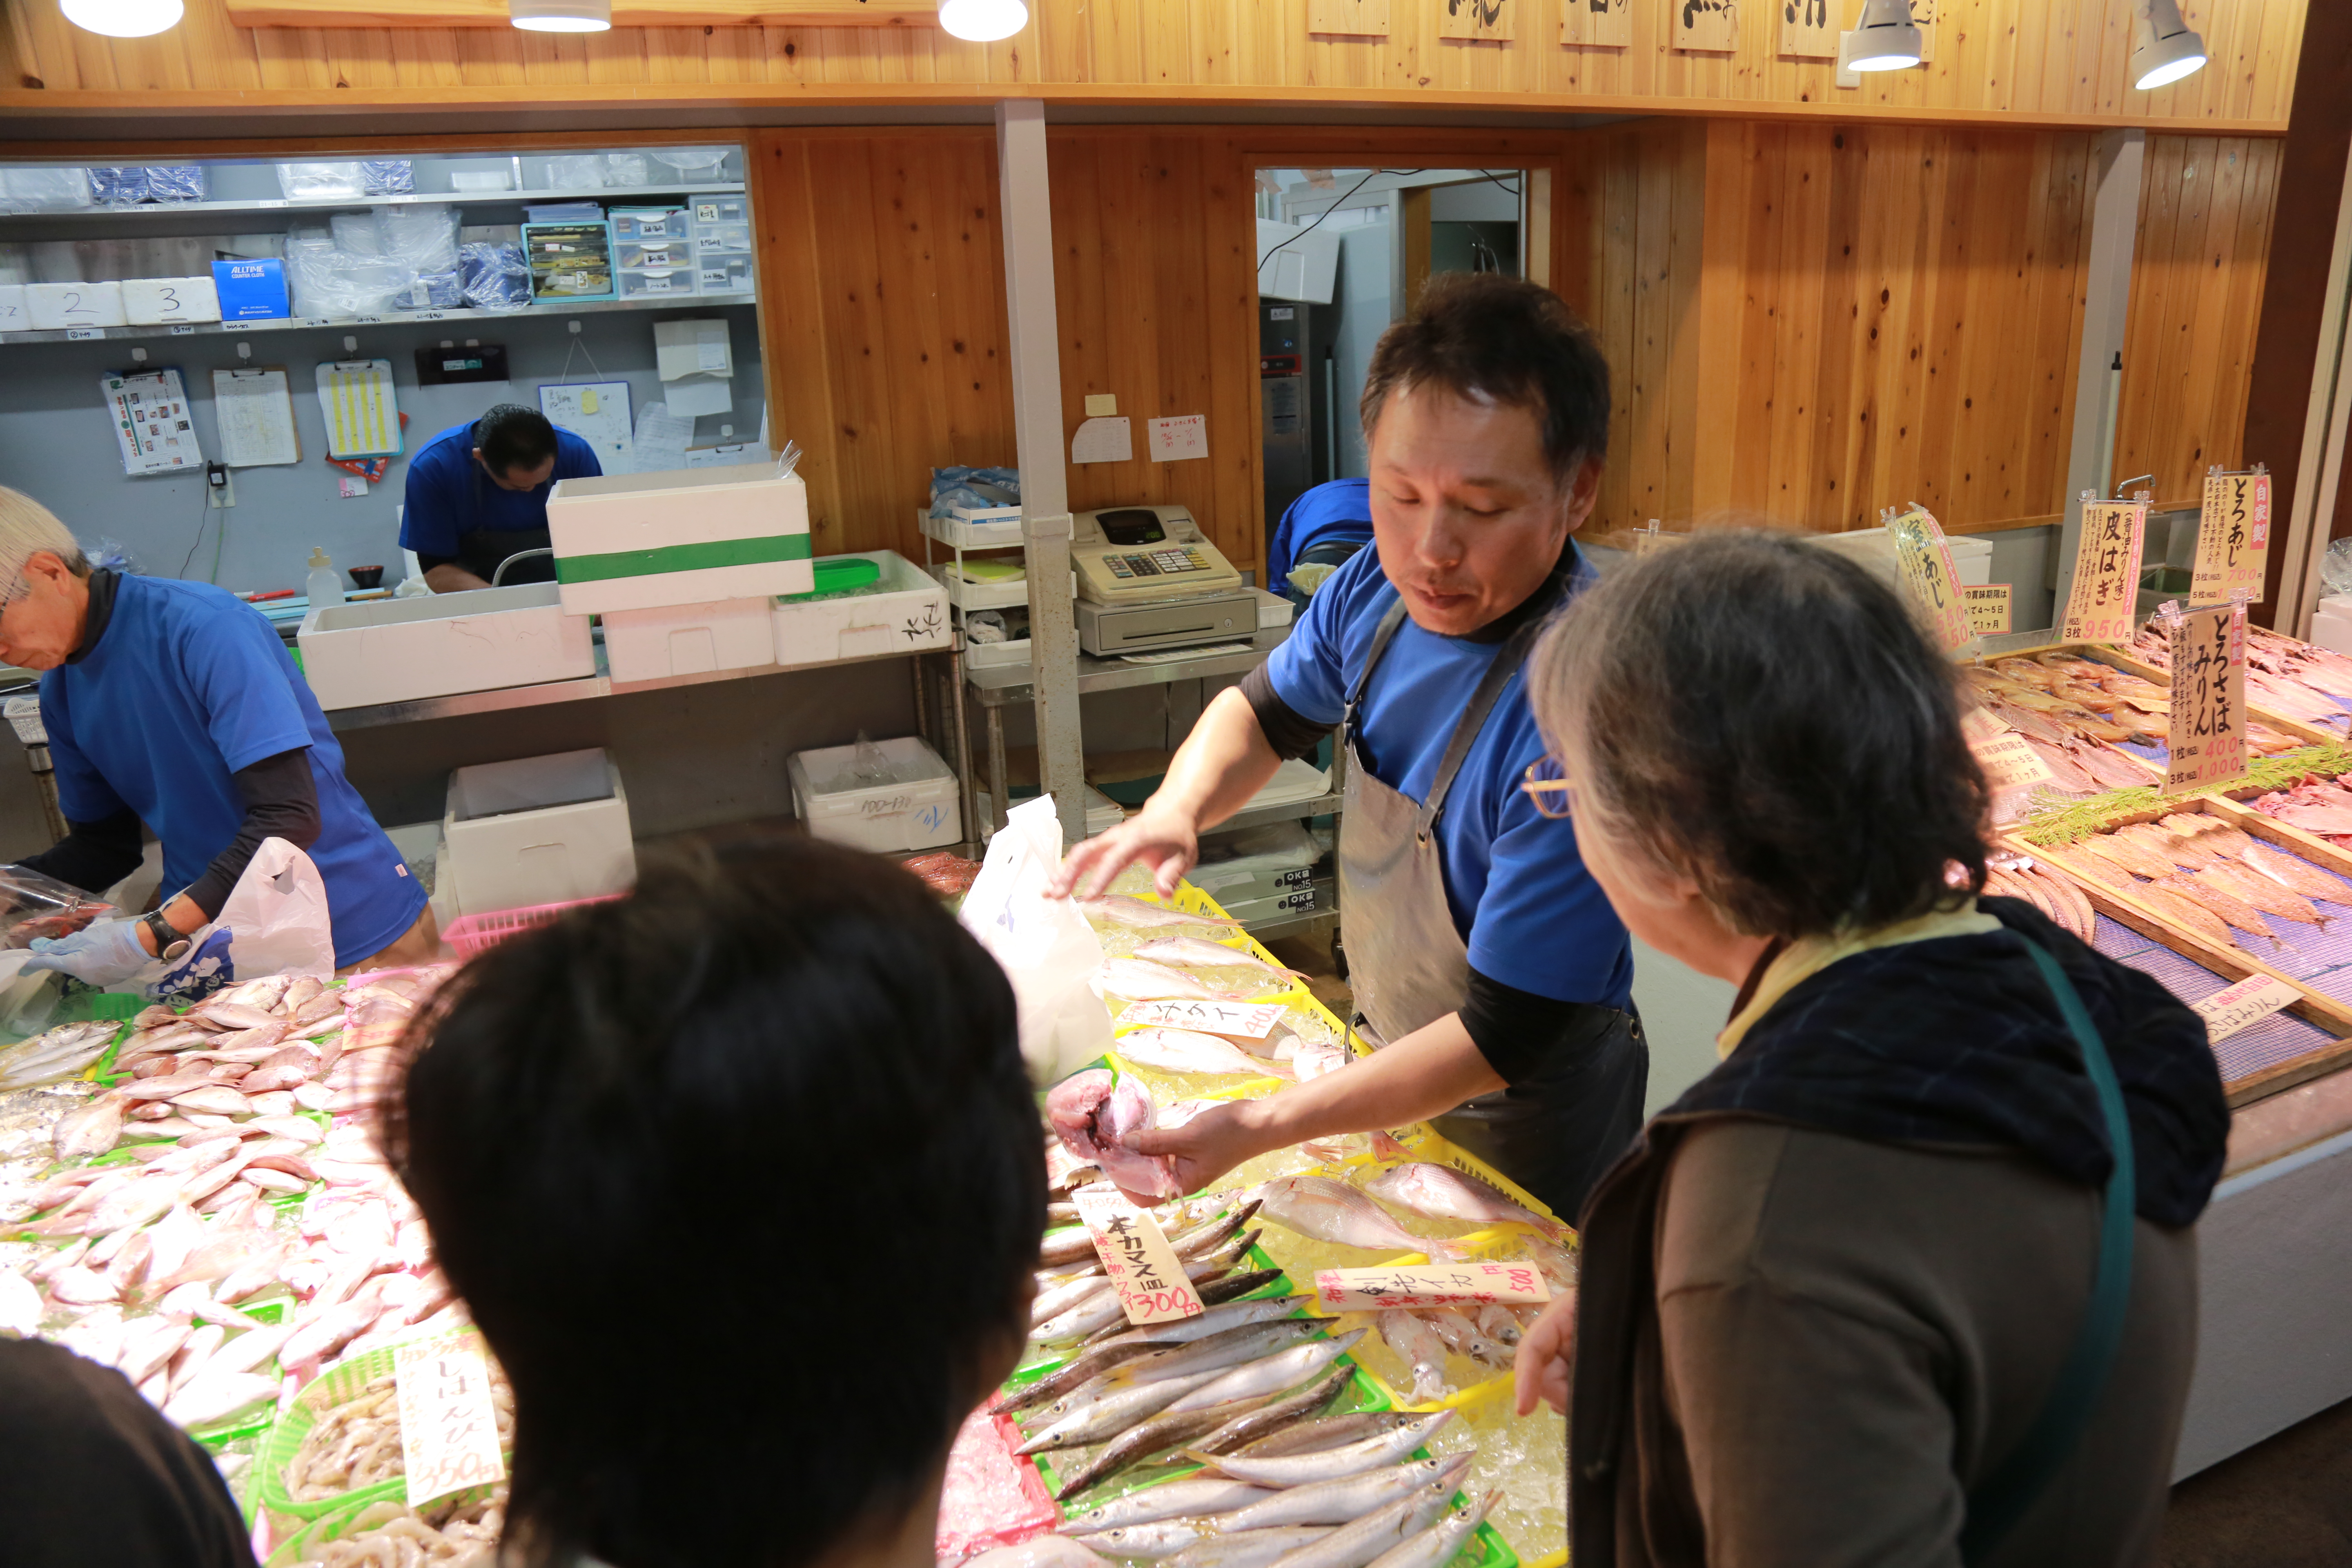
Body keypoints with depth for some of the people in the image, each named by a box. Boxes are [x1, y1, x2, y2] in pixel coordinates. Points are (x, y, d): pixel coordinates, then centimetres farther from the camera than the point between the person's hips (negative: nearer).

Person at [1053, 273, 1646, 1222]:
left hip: (1518, 1131, -6)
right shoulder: (1385, 584, -15)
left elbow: (1504, 1042, -32)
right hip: (1390, 1051, 6)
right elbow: (1267, 708, 3)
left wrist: (1261, 1129, -37)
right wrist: (1177, 808, -18)